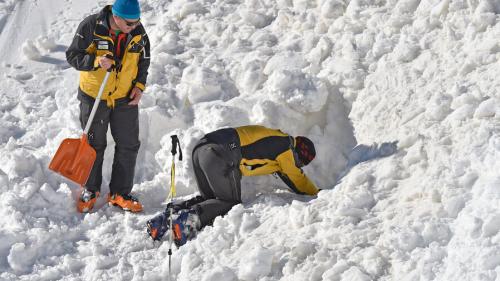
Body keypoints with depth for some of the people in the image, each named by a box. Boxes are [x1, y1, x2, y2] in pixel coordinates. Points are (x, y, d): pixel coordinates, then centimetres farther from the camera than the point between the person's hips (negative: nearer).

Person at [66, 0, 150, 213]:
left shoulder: (138, 31, -8)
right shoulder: (91, 26, -19)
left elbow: (144, 60, 8)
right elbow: (73, 55, -13)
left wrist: (139, 85, -5)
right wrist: (96, 61, -30)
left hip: (125, 99, 3)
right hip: (93, 97, -3)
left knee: (128, 145, 5)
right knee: (94, 145, 11)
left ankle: (120, 193, 19)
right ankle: (90, 190, 29)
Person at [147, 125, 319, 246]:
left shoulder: (273, 137, 32)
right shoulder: (287, 146, 8)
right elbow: (297, 180, 18)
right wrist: (316, 194, 36)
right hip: (221, 155, -9)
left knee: (209, 198, 22)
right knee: (231, 202, 2)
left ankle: (172, 212, -1)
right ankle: (192, 217, -23)